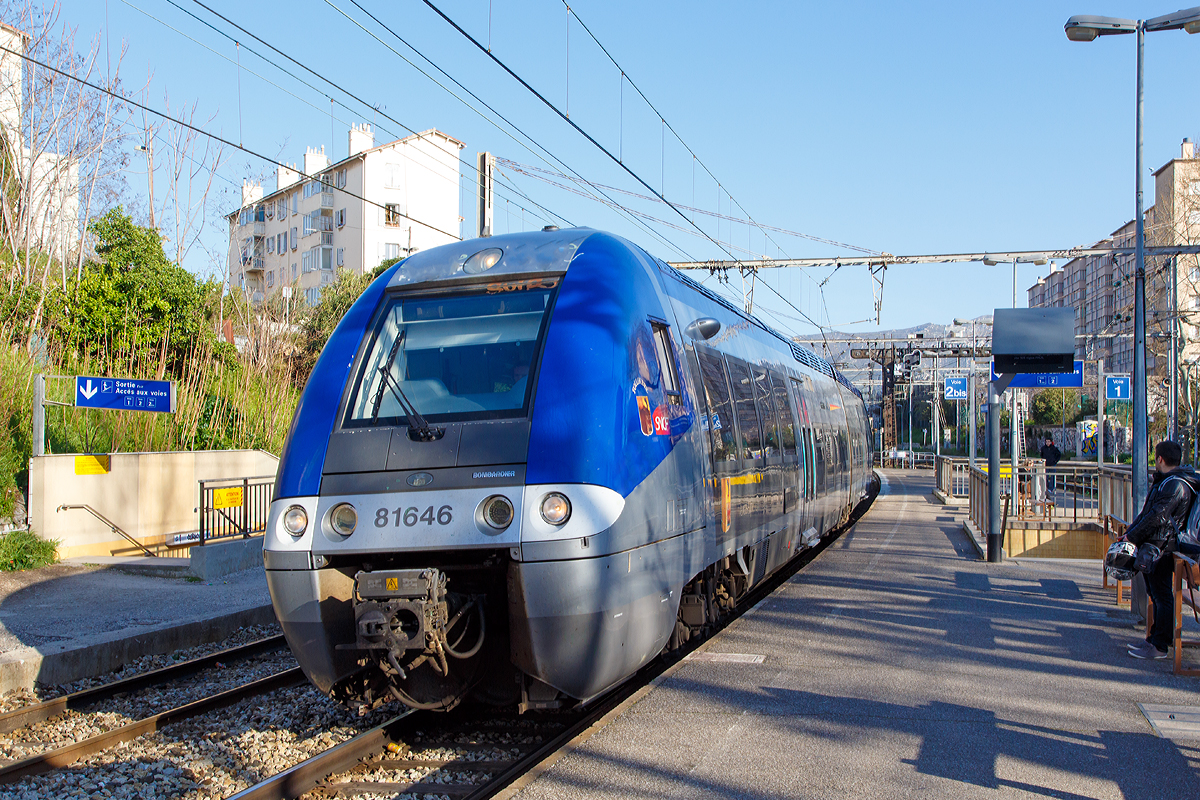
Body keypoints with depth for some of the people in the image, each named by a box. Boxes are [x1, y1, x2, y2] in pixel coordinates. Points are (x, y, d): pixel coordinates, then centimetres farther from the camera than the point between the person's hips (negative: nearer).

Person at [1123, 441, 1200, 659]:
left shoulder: (1175, 484, -18)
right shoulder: (1166, 481, 17)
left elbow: (1157, 517, -23)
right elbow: (1148, 512, 21)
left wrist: (1132, 536, -16)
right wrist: (1132, 529, 10)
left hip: (1160, 548, -11)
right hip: (1152, 546, 11)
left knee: (1162, 596, -5)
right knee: (1157, 595, 15)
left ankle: (1159, 647, -2)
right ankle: (1154, 640, 23)